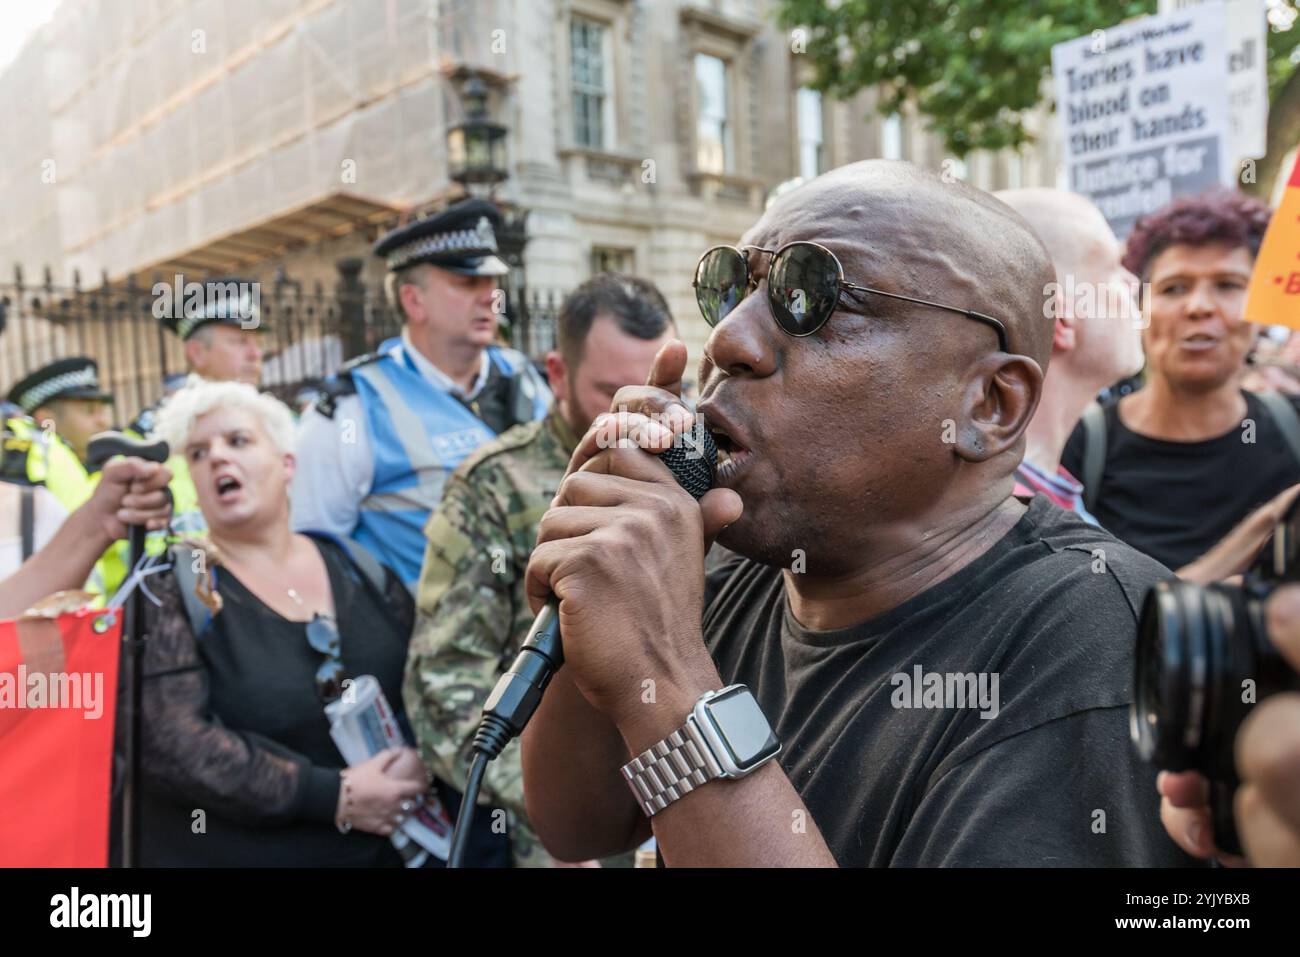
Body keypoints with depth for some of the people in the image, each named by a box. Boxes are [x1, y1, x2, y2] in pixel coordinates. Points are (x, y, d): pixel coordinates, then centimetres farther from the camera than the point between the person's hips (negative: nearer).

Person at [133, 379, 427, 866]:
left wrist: (415, 762, -16)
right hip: (223, 854, -3)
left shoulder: (361, 573, 1)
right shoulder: (171, 591, -10)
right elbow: (169, 741, -20)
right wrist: (334, 797, -22)